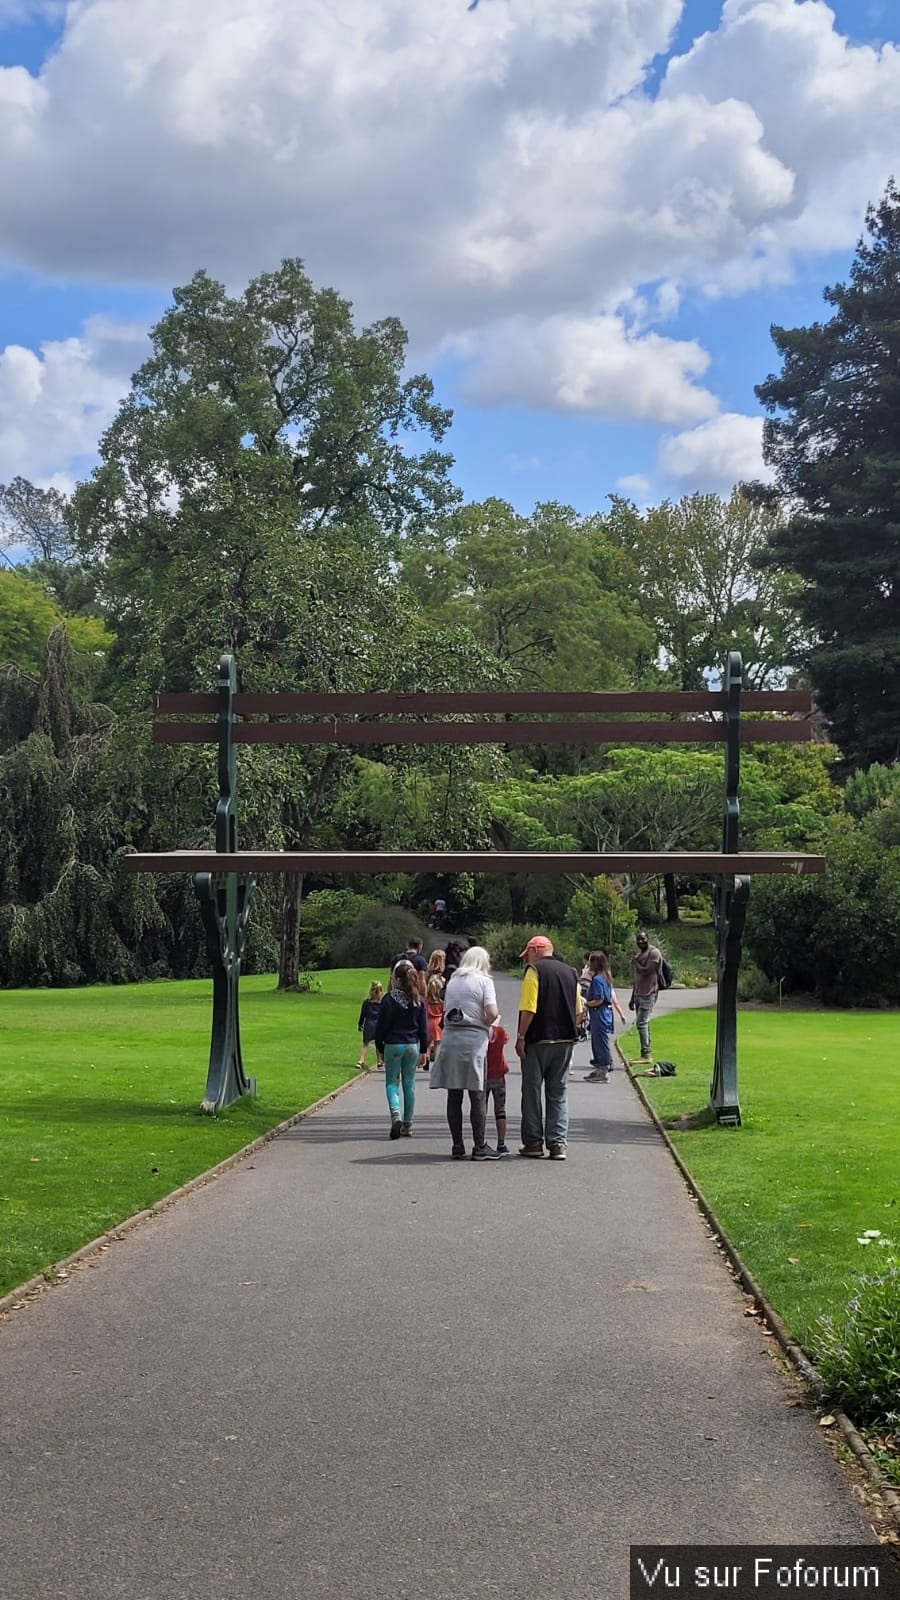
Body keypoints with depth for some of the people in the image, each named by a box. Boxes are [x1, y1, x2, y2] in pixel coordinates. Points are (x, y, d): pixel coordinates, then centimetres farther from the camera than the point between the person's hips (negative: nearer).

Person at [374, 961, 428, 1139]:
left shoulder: (389, 999, -10)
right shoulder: (418, 1000, 0)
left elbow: (381, 1025, -5)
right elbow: (423, 1027, 5)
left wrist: (380, 1047, 6)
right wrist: (424, 1050, 12)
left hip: (393, 1045, -3)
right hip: (412, 1045, 3)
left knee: (392, 1082, 5)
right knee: (409, 1084, 11)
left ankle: (395, 1114, -20)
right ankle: (407, 1124, 14)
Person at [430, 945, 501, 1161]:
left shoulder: (452, 981, 16)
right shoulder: (484, 981, 1)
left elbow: (445, 1010, 15)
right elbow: (492, 1013, -11)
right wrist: (486, 1024, 8)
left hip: (449, 1038, 5)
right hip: (473, 1039, -5)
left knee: (454, 1096, 6)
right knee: (477, 1095, 0)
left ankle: (457, 1146, 9)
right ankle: (479, 1147, 2)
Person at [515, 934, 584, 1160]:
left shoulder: (535, 970, -8)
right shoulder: (570, 972, 10)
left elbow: (529, 1009, -16)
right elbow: (578, 1010, 11)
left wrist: (521, 1036, -10)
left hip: (538, 1040, -5)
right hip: (565, 1040, 5)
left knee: (532, 1091, 7)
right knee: (558, 1094, 8)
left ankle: (533, 1142, 9)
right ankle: (558, 1144, 0)